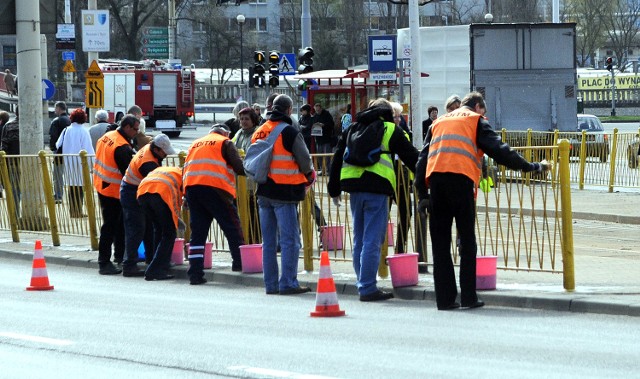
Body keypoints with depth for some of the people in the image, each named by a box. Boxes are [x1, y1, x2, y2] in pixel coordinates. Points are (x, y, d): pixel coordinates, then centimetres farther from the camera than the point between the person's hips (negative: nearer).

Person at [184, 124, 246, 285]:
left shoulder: (195, 144, 26)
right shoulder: (225, 143, 9)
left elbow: (187, 168, 21)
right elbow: (240, 168, -2)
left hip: (191, 187, 5)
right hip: (215, 188, -5)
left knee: (198, 232, 6)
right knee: (232, 227, 8)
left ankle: (195, 273, 0)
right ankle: (240, 263, 8)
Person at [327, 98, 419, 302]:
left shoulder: (351, 130, 19)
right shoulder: (391, 130, 5)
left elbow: (337, 160, 20)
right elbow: (412, 157, 5)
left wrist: (334, 190, 25)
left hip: (354, 187, 5)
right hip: (377, 187, -5)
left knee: (359, 239, 14)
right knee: (372, 240, -6)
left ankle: (364, 285, 18)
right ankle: (367, 288, -8)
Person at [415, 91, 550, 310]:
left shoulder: (439, 122, 29)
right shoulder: (475, 120, 15)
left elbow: (423, 159, 23)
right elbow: (498, 150, 3)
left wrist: (423, 194, 21)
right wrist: (531, 167, 7)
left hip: (435, 178, 4)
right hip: (461, 178, -4)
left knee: (440, 242, 7)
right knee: (467, 240, 3)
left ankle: (444, 298, 5)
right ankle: (468, 297, 0)